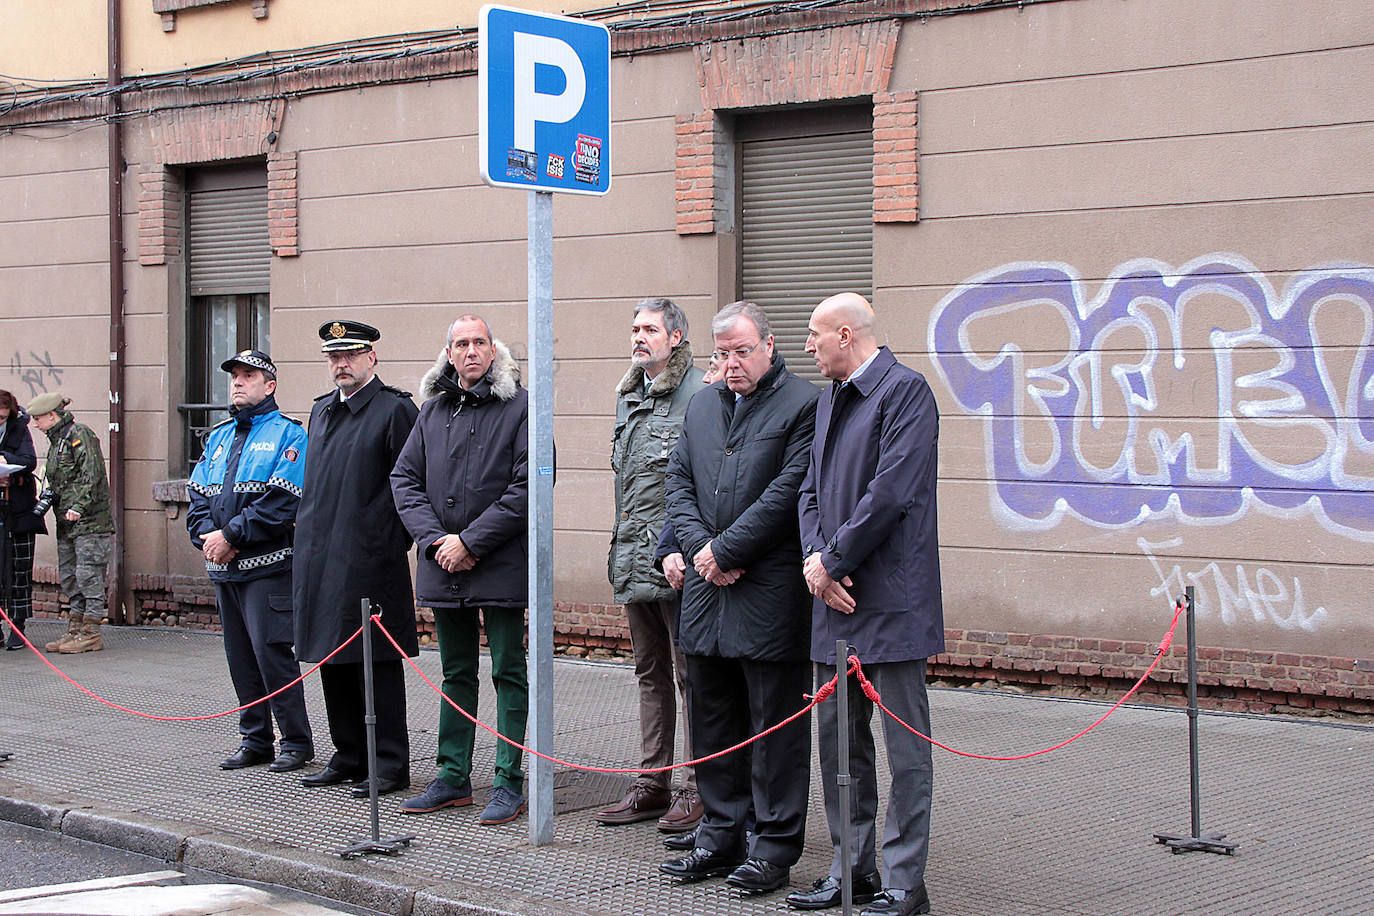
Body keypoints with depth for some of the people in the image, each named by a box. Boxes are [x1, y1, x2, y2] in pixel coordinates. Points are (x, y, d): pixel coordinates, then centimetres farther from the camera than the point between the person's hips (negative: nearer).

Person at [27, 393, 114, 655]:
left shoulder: (80, 435, -10)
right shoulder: (56, 440, 18)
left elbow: (92, 475, -18)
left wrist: (79, 506, -24)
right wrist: (47, 498, 7)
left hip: (89, 520, -10)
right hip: (66, 524, 10)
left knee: (89, 575, -7)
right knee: (69, 577, 10)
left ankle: (91, 633, -4)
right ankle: (75, 630, 16)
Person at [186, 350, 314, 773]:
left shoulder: (287, 435, -5)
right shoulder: (218, 437, 18)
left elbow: (280, 502, -15)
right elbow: (197, 495, 13)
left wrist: (231, 536, -16)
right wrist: (207, 535, -6)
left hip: (267, 564, -7)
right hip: (223, 565, 7)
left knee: (271, 651, -9)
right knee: (240, 655, 10)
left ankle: (297, 742, 0)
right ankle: (255, 741, 19)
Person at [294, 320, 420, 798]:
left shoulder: (395, 409, -8)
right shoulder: (321, 410, 16)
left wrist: (393, 543, -11)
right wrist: (308, 534, 17)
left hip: (370, 559, -8)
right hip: (319, 557, 8)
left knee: (378, 661, -3)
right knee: (333, 659, 12)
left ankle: (390, 766, 4)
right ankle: (349, 758, 23)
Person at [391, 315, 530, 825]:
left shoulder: (520, 408, -6)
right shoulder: (433, 411, 11)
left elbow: (527, 487, -13)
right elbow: (405, 479, 9)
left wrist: (470, 541, -14)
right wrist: (435, 539, -6)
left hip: (501, 566, -5)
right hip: (443, 567, 6)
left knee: (508, 674, 1)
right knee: (456, 674, 13)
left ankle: (508, 783, 5)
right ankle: (453, 778, 21)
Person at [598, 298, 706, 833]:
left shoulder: (700, 396, -10)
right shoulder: (630, 398, 16)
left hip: (680, 561, -9)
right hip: (635, 562, 9)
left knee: (690, 672, -3)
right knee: (650, 672, 14)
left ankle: (699, 789, 4)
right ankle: (652, 785, 21)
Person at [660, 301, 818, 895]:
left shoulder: (802, 405, -6)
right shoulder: (702, 406, 16)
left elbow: (788, 491, -14)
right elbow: (679, 482, 12)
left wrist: (725, 550, -14)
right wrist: (700, 548, -4)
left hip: (771, 595, -7)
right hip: (707, 589, 7)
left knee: (775, 726, 1)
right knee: (712, 722, 13)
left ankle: (775, 846, 9)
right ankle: (720, 836, 24)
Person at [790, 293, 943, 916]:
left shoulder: (905, 390, -10)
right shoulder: (830, 400, 18)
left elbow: (891, 491, -18)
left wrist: (833, 560, -12)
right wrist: (815, 558, -2)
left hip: (891, 601, -9)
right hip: (835, 601, 9)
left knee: (905, 746, -2)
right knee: (837, 740, 13)